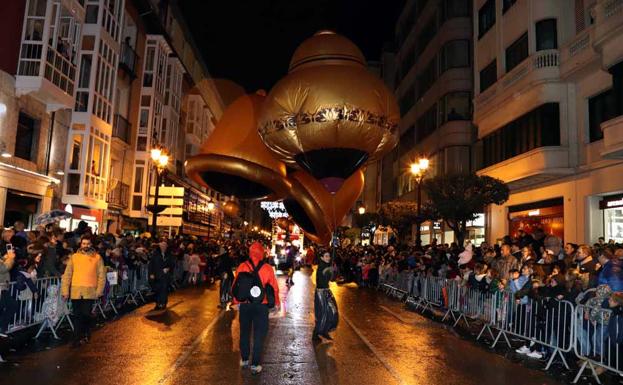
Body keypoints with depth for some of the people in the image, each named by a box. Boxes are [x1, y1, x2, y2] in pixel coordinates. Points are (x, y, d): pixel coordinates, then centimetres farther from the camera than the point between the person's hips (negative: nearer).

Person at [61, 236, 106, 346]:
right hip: (75, 291, 2)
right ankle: (82, 336, 19)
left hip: (90, 292, -2)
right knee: (77, 315, 6)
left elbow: (101, 276, 4)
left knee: (86, 314, -3)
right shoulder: (74, 257, 9)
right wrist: (65, 291, 0)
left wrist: (99, 291, -3)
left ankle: (78, 337, 17)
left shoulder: (97, 257, 5)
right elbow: (67, 275, 7)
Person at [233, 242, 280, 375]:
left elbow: (235, 285, -2)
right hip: (261, 305, -2)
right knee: (259, 334, 7)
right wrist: (277, 303, 8)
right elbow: (274, 287, -6)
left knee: (245, 332, 18)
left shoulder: (242, 267, -8)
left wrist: (236, 301, 12)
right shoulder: (267, 268, -10)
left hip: (245, 304, 2)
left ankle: (244, 359, 30)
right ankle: (255, 365, 9)